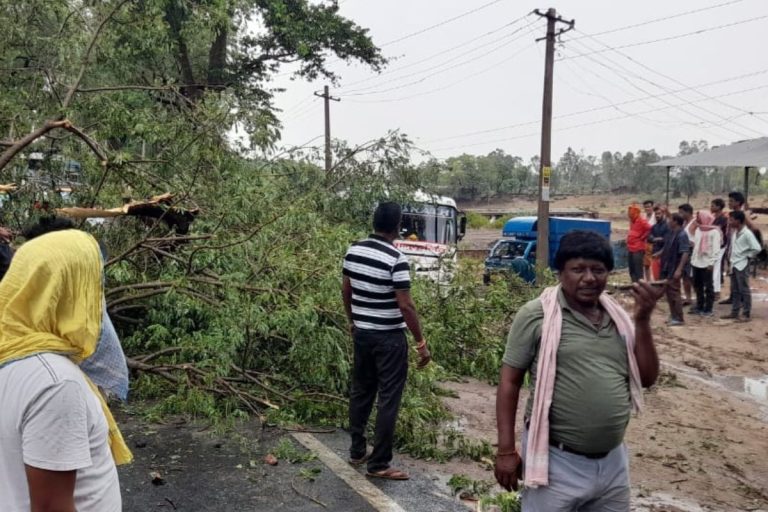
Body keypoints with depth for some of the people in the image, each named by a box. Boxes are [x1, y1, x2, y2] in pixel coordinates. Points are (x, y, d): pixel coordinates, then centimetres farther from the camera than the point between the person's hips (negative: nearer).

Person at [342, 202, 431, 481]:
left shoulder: (353, 251, 1)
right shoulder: (396, 259, -19)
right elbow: (405, 306, -20)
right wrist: (421, 343, -13)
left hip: (362, 333, 7)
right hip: (390, 338, -7)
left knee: (361, 392, 17)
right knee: (388, 399, 3)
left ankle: (357, 452, 29)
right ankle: (379, 464, 10)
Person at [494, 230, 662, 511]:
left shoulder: (619, 317, 5)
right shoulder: (536, 315, -11)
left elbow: (647, 378, 5)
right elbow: (510, 382, -8)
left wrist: (642, 319, -6)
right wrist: (506, 450, -11)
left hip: (613, 462, 6)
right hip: (557, 462, -5)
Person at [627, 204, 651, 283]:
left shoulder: (641, 221, -12)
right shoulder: (632, 221, 14)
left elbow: (650, 229, -22)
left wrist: (642, 237, -12)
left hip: (638, 249, -9)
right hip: (631, 248, 9)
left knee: (638, 270, -7)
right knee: (632, 270, 13)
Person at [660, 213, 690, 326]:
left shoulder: (682, 235, -17)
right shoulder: (670, 233, 10)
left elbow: (685, 253, -23)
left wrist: (679, 269, -27)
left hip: (675, 269, -9)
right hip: (667, 267, 9)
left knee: (674, 292, -4)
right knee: (668, 292, 14)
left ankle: (679, 318, 5)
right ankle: (673, 316, 24)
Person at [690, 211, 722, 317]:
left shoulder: (714, 232, -10)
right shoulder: (698, 229, 13)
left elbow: (716, 248, -13)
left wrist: (712, 263, -18)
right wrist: (693, 258, 10)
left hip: (707, 263, -7)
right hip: (696, 262, 7)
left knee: (708, 287, 2)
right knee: (697, 285, 12)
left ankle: (708, 309, 8)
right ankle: (699, 306, 22)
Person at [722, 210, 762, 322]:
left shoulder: (747, 233, -16)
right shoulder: (734, 232, 8)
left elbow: (757, 248, -21)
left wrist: (747, 256, -9)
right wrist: (732, 258, 7)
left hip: (742, 265, -8)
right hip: (734, 265, 8)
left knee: (744, 290, -1)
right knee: (735, 291, 13)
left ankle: (746, 314, 5)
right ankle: (734, 312, 19)